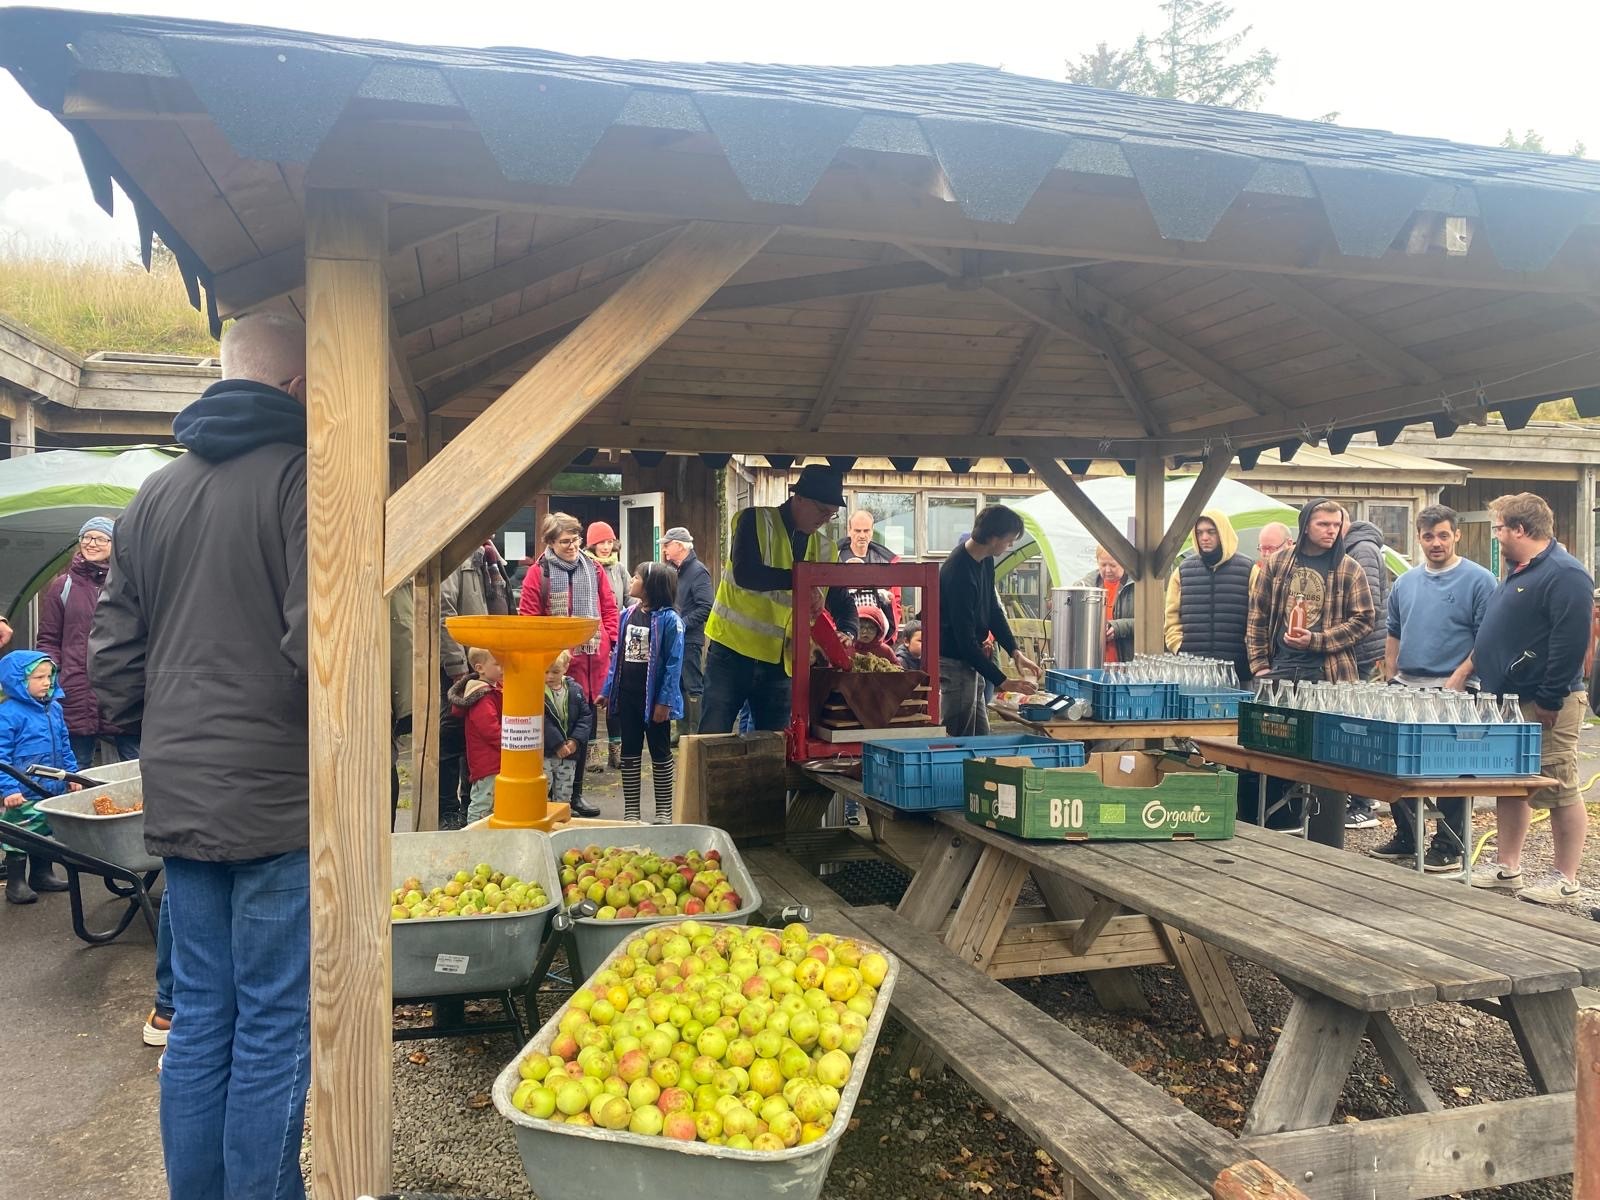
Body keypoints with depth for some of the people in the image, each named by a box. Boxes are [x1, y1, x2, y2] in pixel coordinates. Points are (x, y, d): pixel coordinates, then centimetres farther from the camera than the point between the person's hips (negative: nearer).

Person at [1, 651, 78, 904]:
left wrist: (72, 774, 15)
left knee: (45, 834, 18)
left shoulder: (54, 708, 7)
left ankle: (42, 874, 33)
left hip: (53, 789, 7)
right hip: (22, 795, -7)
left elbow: (64, 745, 17)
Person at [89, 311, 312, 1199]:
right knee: (274, 1025, 3)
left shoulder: (151, 497, 12)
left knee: (199, 1018, 16)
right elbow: (318, 639, -21)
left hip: (178, 800, 7)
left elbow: (112, 657, 13)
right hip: (279, 799, -7)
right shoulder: (300, 477, -11)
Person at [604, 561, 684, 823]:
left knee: (660, 753, 8)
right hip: (628, 695, 6)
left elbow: (674, 663, -15)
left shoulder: (669, 619, -13)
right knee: (629, 752, 12)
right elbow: (618, 655, 11)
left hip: (654, 698, -6)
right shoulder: (628, 615, 6)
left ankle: (664, 811, 18)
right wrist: (609, 690, 9)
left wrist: (665, 701, -19)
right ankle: (630, 811, 21)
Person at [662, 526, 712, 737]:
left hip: (689, 640, -9)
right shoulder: (673, 570, 15)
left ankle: (694, 733, 1)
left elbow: (705, 608, -20)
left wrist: (681, 624, -20)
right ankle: (683, 730, 23)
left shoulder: (698, 571, -12)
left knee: (692, 688, -4)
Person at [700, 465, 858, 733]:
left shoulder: (825, 550, 8)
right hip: (732, 652, -4)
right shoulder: (755, 522, -6)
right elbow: (745, 574, -23)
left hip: (781, 663, 4)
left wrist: (846, 633, -11)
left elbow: (843, 604, 11)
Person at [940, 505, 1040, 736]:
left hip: (969, 659, 10)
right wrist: (1002, 681, -22)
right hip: (953, 663, -10)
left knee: (981, 736, 14)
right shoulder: (958, 573, -27)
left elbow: (993, 609, 13)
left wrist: (1015, 651, 2)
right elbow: (965, 640, -25)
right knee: (960, 741, -3)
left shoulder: (985, 560, 3)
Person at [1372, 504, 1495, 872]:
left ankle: (1449, 846, 12)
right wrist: (1391, 681, 11)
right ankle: (1405, 836, 24)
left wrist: (1456, 681, -16)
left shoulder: (1479, 581, -5)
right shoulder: (1404, 583, 12)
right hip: (1406, 690, 6)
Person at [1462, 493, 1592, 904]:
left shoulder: (1565, 575, -16)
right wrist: (1465, 670, 21)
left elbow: (1571, 643, -22)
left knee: (1560, 791, 0)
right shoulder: (1518, 572, 16)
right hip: (1508, 701, 10)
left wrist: (1549, 701, -21)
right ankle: (1506, 868, 23)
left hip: (1544, 706, -10)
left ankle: (1565, 881, 8)